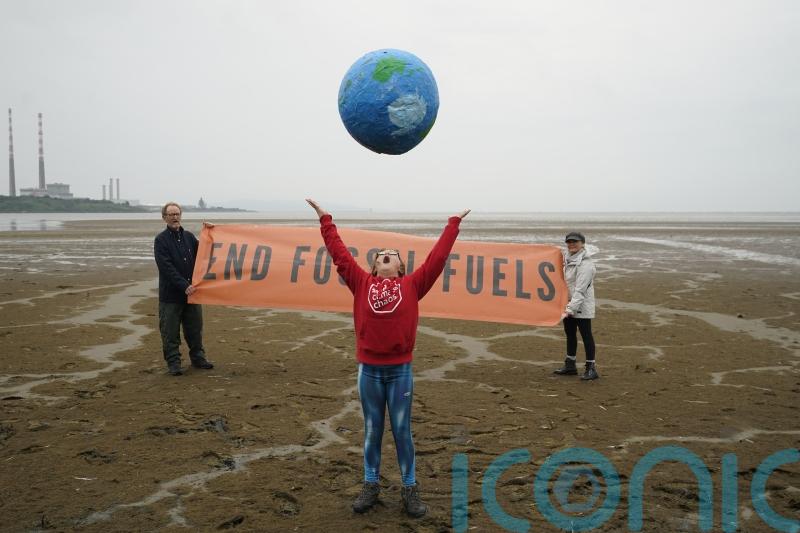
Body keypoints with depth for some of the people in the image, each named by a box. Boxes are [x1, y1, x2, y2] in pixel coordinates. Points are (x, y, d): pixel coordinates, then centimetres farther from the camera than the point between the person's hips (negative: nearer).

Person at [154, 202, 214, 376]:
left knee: (195, 329, 13)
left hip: (191, 291, 5)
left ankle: (197, 357, 24)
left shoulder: (189, 237, 10)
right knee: (170, 332, 3)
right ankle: (173, 362, 12)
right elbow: (166, 267, -15)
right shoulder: (161, 240, -6)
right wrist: (184, 285, -22)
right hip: (170, 294, -4)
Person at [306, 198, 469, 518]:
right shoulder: (362, 283, 6)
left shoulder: (411, 285, 5)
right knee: (372, 430, 13)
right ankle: (370, 485, 26)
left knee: (402, 431, 9)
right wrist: (325, 220, 11)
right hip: (368, 370, 1)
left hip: (400, 370, -1)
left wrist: (453, 225, 10)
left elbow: (437, 257, 6)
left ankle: (410, 488, 21)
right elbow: (339, 253, 8)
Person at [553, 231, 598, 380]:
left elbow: (580, 290, -24)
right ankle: (570, 365, 28)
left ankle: (591, 368, 5)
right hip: (568, 303, 9)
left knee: (586, 335, -2)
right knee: (570, 334, 16)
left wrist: (570, 309, -29)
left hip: (581, 306, -9)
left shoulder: (585, 264, -19)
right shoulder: (567, 258, 9)